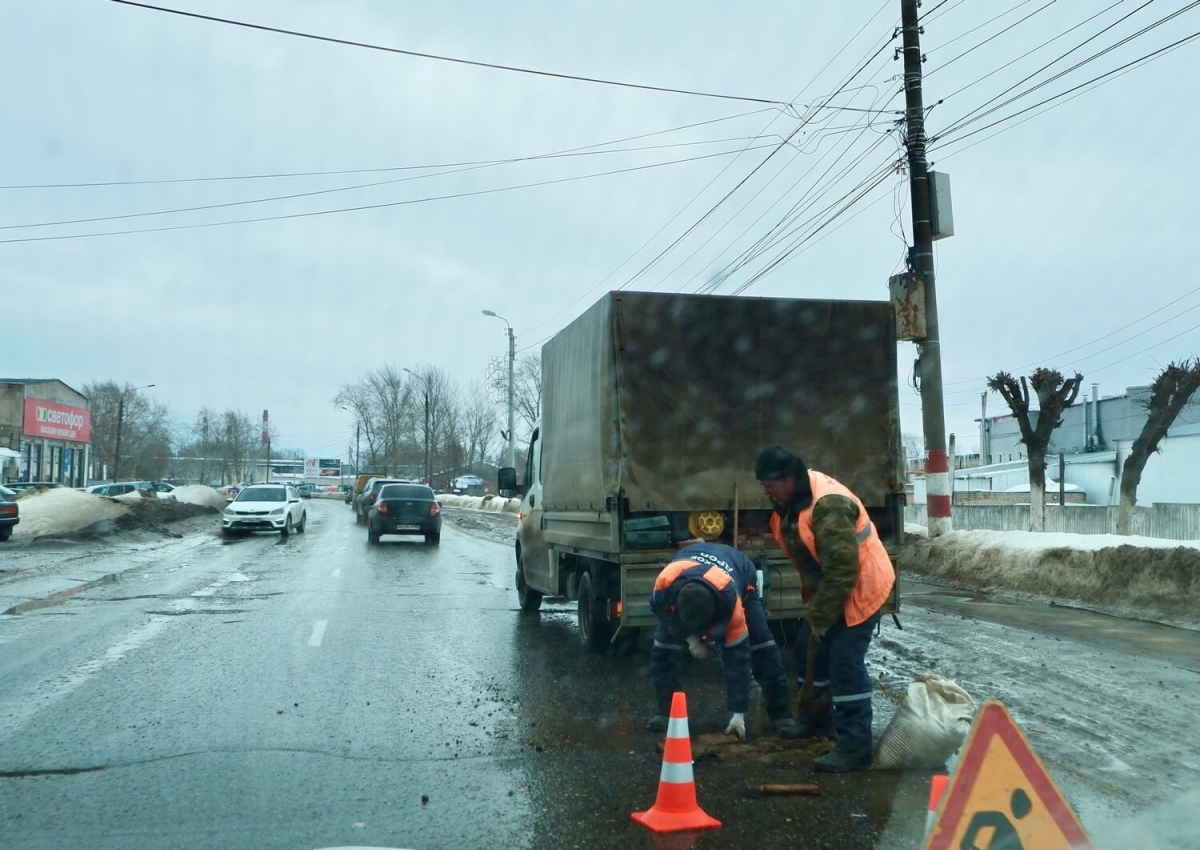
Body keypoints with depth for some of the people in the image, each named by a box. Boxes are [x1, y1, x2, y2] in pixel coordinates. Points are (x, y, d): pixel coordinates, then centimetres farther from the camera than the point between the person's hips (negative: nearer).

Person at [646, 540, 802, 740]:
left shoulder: (731, 599, -45)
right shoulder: (666, 581, -44)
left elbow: (738, 653, -35)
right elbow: (660, 608, -15)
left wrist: (739, 714, -31)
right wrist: (690, 637, -22)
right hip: (687, 573, 2)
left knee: (760, 642, -15)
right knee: (664, 643, -11)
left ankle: (782, 714, -4)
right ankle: (665, 712, 1)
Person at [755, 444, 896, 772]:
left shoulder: (828, 505, -31)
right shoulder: (793, 500, 1)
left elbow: (842, 570, -31)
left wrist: (819, 617, -23)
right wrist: (815, 611, 11)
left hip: (859, 588, -10)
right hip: (828, 589, 10)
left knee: (845, 664, -10)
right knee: (809, 649, 17)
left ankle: (854, 747, -2)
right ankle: (819, 719, 35)